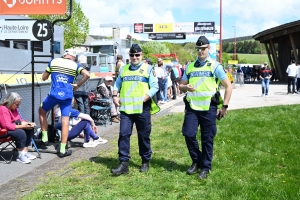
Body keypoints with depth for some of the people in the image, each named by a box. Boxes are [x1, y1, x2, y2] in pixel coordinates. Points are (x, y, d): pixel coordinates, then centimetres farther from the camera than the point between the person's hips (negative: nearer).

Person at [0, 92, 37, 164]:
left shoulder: (14, 108, 9)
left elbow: (19, 120, 17)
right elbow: (6, 126, -29)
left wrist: (29, 123, -3)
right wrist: (22, 126, -28)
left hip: (13, 128, 10)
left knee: (29, 130, -4)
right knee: (21, 133, -32)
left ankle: (25, 152, -5)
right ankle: (20, 156, -21)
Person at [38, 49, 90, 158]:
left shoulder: (53, 61, 10)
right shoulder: (75, 65, 6)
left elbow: (44, 77, 16)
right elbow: (87, 75, -11)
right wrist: (77, 85, -1)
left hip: (53, 94, 0)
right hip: (67, 96, 0)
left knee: (42, 111, 26)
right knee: (65, 121, 4)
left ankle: (44, 138, 23)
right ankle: (62, 150, 4)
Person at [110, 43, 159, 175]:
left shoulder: (148, 68, 2)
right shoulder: (124, 69, 15)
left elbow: (154, 87, -4)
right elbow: (117, 84, 21)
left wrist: (144, 98, -16)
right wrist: (115, 95, 3)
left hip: (142, 108, -3)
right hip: (126, 108, 3)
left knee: (144, 136, 7)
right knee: (124, 134, -6)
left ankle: (145, 162, 23)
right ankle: (123, 164, -4)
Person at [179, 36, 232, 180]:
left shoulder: (215, 66, -1)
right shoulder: (189, 66, 10)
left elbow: (228, 86, -1)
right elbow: (181, 86, 15)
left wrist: (224, 106, -6)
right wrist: (186, 87, -10)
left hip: (209, 108, -3)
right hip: (192, 107, 3)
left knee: (207, 139, 4)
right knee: (188, 134, -5)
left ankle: (205, 167, 19)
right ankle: (196, 161, 19)